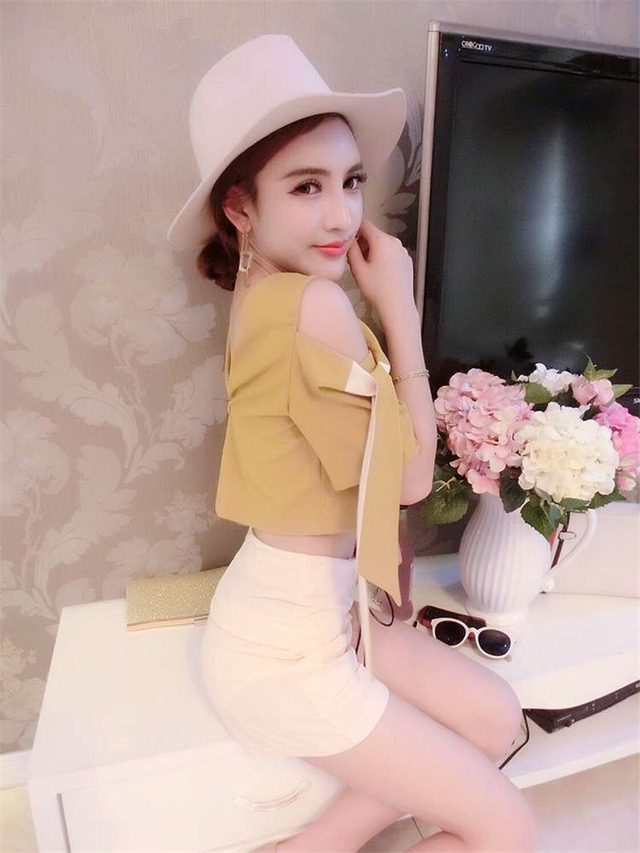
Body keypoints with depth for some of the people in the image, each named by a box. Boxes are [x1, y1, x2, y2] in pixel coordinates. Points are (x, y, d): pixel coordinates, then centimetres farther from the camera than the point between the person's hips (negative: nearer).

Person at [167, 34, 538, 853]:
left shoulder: (264, 293, 2)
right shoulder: (312, 302, -26)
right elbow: (410, 476, -17)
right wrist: (398, 306, -13)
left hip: (313, 613, 8)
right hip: (286, 649, -8)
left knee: (498, 717, 15)